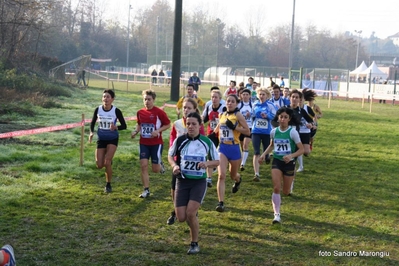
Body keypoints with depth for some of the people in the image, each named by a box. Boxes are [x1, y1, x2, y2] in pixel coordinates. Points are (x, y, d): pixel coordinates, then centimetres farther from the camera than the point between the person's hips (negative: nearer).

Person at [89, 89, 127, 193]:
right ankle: (109, 162, 36)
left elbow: (124, 126, -10)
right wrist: (91, 132, -12)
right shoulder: (98, 109, -7)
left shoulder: (116, 111, -14)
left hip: (112, 139, -3)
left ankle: (108, 185, 6)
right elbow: (93, 122, 6)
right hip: (101, 139, 3)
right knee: (99, 165, -1)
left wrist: (116, 127, -30)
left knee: (107, 163, -14)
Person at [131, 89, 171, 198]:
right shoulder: (140, 112, 2)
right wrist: (136, 131, -1)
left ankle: (160, 164, 37)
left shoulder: (159, 112, -12)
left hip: (156, 143, -3)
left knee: (155, 169, 0)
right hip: (144, 143, 4)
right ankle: (146, 190, 5)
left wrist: (158, 131, -17)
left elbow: (167, 124, -4)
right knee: (143, 165, -4)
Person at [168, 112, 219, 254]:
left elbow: (217, 161, 5)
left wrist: (207, 164, -16)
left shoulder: (207, 142, -4)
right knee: (181, 218, -3)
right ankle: (193, 218, 35)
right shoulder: (180, 140, -3)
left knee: (190, 213, -17)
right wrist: (174, 165, -9)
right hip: (182, 181, 2)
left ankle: (194, 244, 5)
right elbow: (170, 155, 13)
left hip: (199, 182, -2)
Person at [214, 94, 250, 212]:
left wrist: (234, 127, -21)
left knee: (233, 175, 19)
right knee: (221, 175, -14)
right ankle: (221, 202, -13)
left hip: (234, 148, -2)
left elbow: (247, 131, -12)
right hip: (222, 148, 2)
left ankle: (238, 180, 58)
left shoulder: (238, 115, -8)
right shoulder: (222, 115, 6)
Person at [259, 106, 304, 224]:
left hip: (289, 163, -2)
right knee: (276, 188, -13)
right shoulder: (274, 131, -2)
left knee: (286, 191, 11)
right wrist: (264, 154, 2)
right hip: (276, 162, 2)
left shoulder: (292, 132, -13)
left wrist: (291, 156, -28)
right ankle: (277, 215, -7)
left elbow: (301, 149, -12)